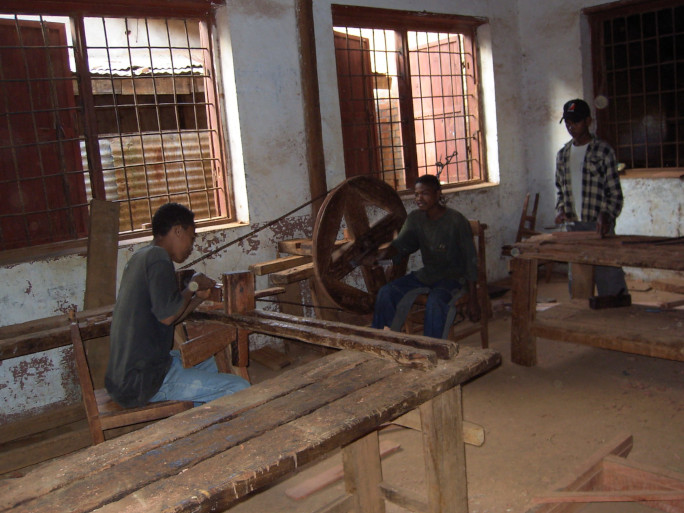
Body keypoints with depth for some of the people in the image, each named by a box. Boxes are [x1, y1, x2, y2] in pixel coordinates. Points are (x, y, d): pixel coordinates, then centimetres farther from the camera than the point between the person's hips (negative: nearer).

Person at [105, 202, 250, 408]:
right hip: (144, 381, -10)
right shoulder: (158, 256, -14)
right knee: (240, 389, -12)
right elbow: (167, 315, -22)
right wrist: (193, 286, -6)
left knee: (208, 362, 32)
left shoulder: (141, 257, 15)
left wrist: (199, 297, 13)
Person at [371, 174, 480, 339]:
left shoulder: (456, 221, -14)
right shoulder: (415, 218, 3)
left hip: (453, 276, -5)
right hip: (426, 274, 6)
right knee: (386, 292, -13)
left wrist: (473, 300, -14)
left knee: (434, 301, -36)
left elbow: (470, 261, -12)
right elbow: (401, 244, -8)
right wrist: (384, 254, -33)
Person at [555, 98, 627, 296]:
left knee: (609, 283, -6)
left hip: (599, 227, -5)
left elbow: (615, 192, -5)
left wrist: (606, 215, -20)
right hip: (573, 227, 5)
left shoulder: (603, 150, -2)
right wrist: (560, 210, 2)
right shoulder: (562, 155, 13)